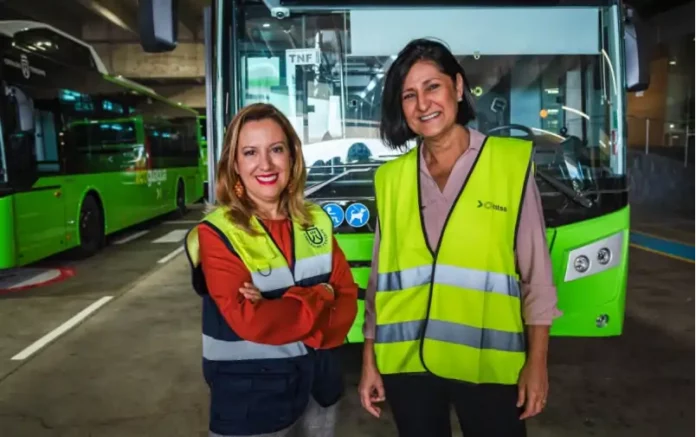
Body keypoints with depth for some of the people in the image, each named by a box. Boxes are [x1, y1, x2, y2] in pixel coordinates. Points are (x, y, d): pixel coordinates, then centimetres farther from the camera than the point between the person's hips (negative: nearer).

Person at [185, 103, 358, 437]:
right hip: (249, 401, -4)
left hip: (319, 386, 5)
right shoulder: (217, 234, -17)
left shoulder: (316, 221, -1)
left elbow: (347, 297, -5)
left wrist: (281, 313, -21)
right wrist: (319, 297, -14)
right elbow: (251, 323, -25)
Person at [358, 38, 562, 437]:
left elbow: (535, 271, -2)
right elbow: (381, 275, 7)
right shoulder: (391, 178, 3)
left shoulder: (512, 162, -5)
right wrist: (370, 361, 8)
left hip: (488, 363, -2)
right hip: (406, 362, 3)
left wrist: (537, 362, -2)